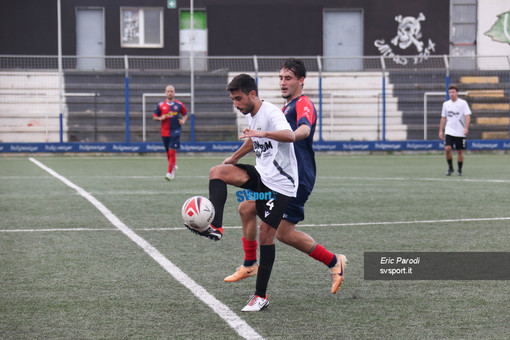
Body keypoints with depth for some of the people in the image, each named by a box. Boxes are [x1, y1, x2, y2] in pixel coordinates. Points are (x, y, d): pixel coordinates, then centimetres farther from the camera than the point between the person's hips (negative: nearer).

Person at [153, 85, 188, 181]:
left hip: (175, 131, -2)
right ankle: (173, 168, 35)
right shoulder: (160, 105, 5)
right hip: (164, 132, 2)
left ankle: (169, 173, -18)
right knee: (168, 153, 11)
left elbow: (185, 114, 18)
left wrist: (183, 121, -1)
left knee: (172, 152, -14)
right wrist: (160, 118, -11)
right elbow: (154, 116, 10)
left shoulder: (179, 104, 4)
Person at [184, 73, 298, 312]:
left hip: (280, 183, -8)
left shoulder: (271, 113, -19)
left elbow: (290, 136, -39)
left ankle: (261, 296, 1)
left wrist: (263, 133, -54)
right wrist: (234, 158, 36)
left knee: (266, 235, -8)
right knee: (217, 171, -13)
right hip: (261, 175, 8)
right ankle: (215, 227, -23)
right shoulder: (250, 115, 9)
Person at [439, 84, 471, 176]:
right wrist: (441, 131, 11)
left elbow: (467, 116, -9)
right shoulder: (446, 104, 9)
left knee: (460, 151, 3)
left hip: (460, 132, -2)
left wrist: (466, 128, -23)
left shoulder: (463, 103, -3)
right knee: (447, 148, -15)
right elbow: (443, 118, 15)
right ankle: (450, 167, 0)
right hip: (449, 131, 2)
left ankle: (459, 170, 18)